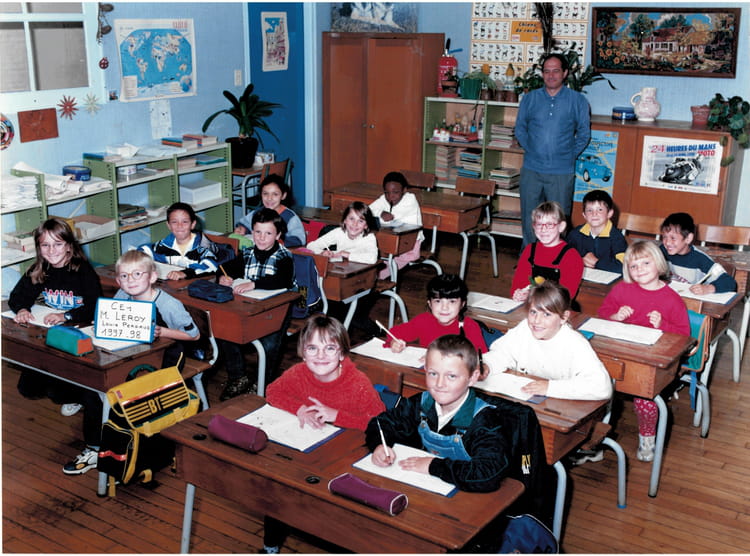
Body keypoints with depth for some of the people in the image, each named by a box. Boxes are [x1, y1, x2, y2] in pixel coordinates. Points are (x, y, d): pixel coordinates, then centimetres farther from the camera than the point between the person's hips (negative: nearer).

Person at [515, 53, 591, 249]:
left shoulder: (578, 101, 1)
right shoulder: (530, 98, 6)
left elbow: (584, 133, 8)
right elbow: (520, 129, 14)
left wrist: (570, 154, 2)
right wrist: (531, 150, 6)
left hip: (562, 172, -2)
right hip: (531, 169, 2)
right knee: (529, 217, 9)